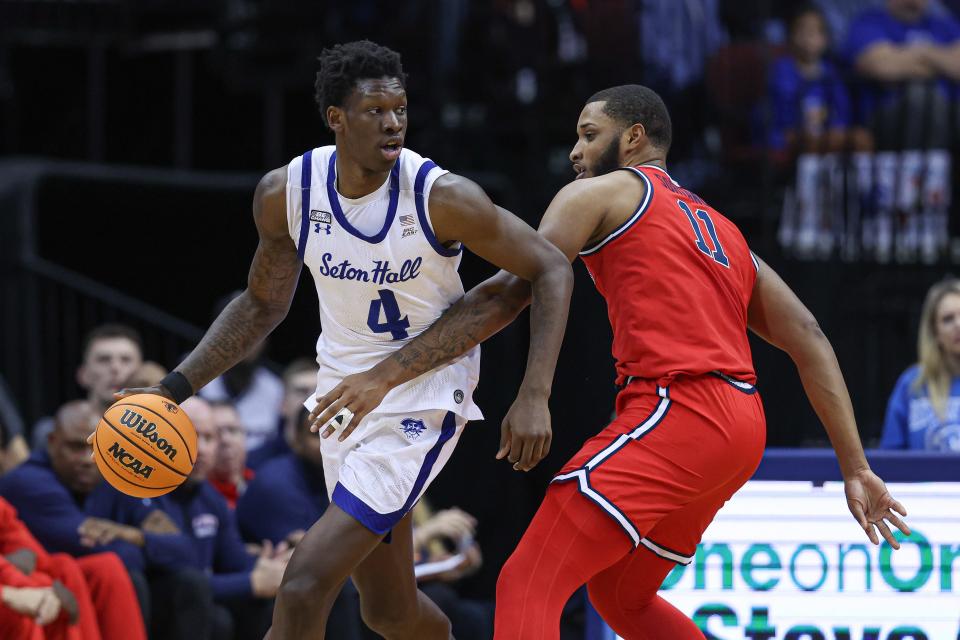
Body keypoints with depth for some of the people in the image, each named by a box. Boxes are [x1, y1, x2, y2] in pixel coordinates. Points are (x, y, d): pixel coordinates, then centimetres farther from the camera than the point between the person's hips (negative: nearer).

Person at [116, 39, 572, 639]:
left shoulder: (442, 196, -21)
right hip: (347, 397, 5)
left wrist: (534, 398, -20)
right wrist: (176, 387, 0)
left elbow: (551, 270, -12)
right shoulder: (286, 193, -8)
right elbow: (264, 304, 9)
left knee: (304, 588, -17)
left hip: (423, 401, -5)